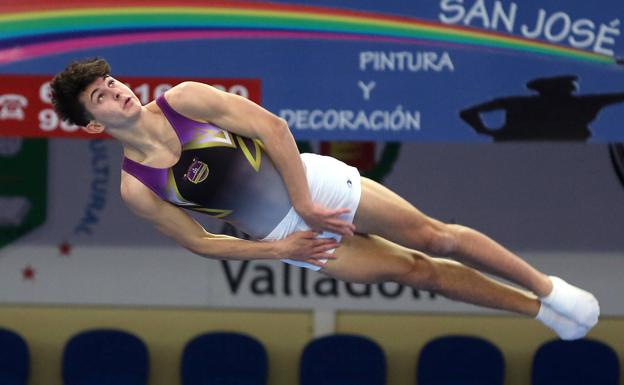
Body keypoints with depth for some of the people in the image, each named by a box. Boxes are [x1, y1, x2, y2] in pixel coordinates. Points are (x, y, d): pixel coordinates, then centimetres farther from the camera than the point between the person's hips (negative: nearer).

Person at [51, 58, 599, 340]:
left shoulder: (184, 99, -13)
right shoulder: (136, 189, -13)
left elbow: (271, 126, -12)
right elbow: (200, 242, -4)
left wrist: (304, 202, -16)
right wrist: (279, 251, -9)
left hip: (313, 181, 0)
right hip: (282, 236, 0)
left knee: (434, 238, -2)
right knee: (415, 271, 2)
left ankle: (547, 288, 14)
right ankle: (538, 309, 16)